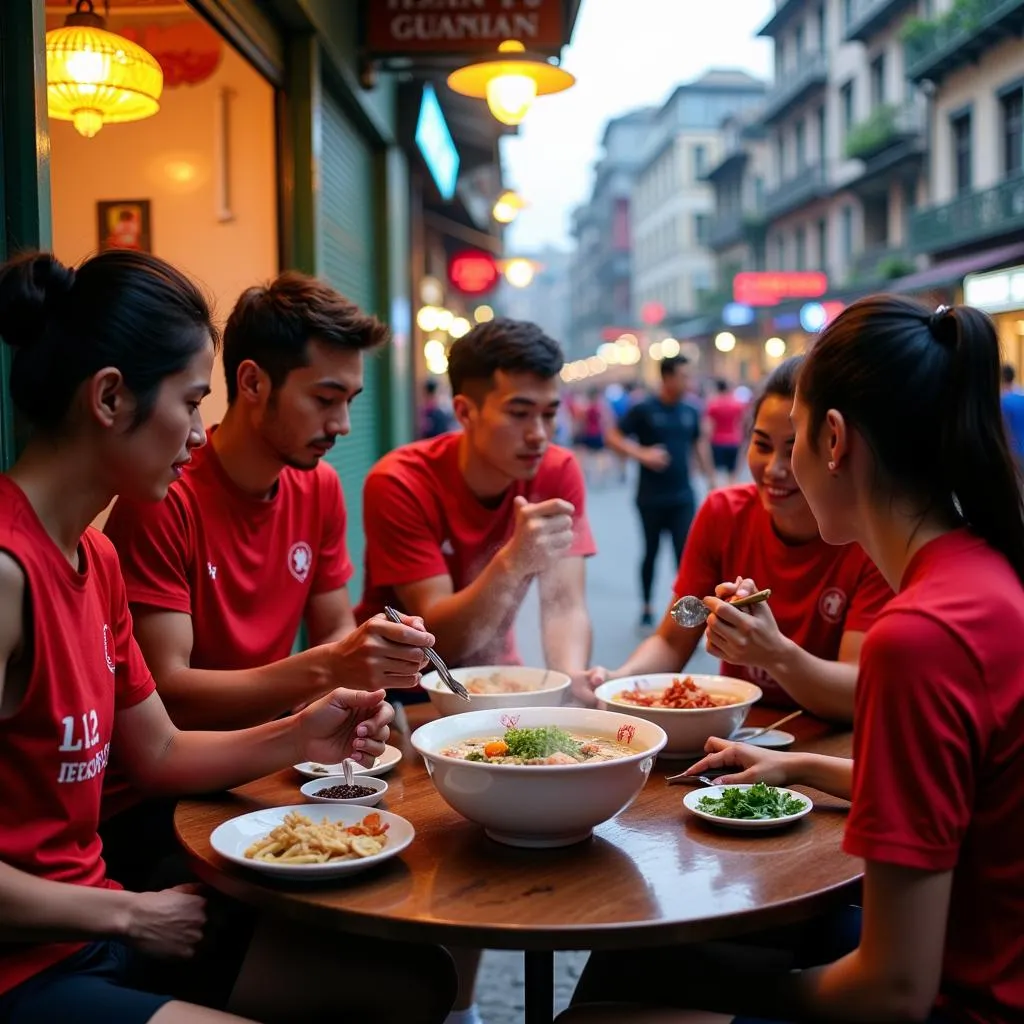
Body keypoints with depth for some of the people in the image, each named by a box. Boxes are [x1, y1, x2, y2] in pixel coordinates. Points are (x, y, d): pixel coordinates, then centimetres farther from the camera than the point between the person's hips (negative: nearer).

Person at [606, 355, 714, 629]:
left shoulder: (691, 411, 3)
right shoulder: (644, 409, -8)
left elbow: (699, 442, 17)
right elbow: (612, 437, -7)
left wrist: (709, 476, 15)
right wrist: (641, 453, -20)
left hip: (683, 497, 2)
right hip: (651, 498, -2)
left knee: (685, 552, -5)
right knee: (651, 552, 11)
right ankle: (646, 607, 27)